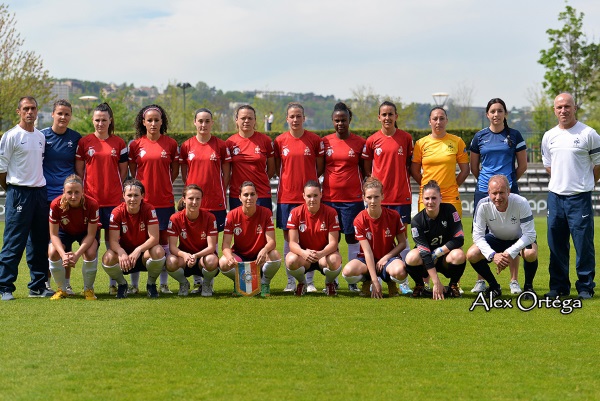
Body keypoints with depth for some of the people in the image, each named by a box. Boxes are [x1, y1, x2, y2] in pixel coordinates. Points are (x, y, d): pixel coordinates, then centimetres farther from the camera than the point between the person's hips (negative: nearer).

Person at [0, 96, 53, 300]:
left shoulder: (41, 137, 13)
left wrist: (40, 186, 14)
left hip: (40, 192, 7)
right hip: (19, 193, -6)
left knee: (39, 242, 10)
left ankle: (38, 285, 17)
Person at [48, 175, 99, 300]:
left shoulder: (92, 205, -34)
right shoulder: (56, 205, -32)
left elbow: (91, 235, -27)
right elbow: (54, 234, -24)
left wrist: (77, 254, -41)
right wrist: (63, 254, -41)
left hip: (85, 232, -1)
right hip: (64, 231, 1)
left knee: (91, 253, -30)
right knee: (53, 253, -26)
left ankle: (88, 289, -3)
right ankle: (63, 289, -1)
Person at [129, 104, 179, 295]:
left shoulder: (171, 144, 3)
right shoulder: (135, 144, 3)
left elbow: (175, 170, 11)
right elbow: (132, 171, 9)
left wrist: (163, 186, 3)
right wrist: (143, 187, 2)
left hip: (164, 200, 0)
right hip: (141, 200, 0)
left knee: (163, 239, 5)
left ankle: (164, 284, 12)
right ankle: (134, 284, 9)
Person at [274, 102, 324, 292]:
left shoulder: (315, 140, 0)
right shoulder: (280, 141, 3)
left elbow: (320, 168, 7)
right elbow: (277, 168, 12)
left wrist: (308, 181, 0)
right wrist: (288, 179, 2)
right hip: (286, 196, 1)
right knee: (288, 236, 3)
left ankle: (309, 281, 7)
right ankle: (291, 281, 11)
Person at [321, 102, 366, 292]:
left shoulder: (359, 143, 2)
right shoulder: (325, 142, 6)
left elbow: (365, 171, 8)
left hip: (352, 198, -1)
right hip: (329, 197, 2)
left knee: (352, 236, 1)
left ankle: (353, 280, 6)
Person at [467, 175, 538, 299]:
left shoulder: (521, 203, -32)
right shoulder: (483, 205, -27)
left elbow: (530, 234, -29)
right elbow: (478, 236, -22)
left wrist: (510, 254, -40)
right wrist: (493, 255, -38)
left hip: (519, 239, -2)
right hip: (495, 238, 2)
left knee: (531, 253, -36)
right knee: (471, 255, -22)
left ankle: (528, 287, -6)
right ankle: (494, 287, 3)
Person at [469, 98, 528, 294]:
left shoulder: (514, 135, 4)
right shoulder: (480, 137, 7)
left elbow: (523, 165, 10)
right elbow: (474, 166, 16)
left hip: (509, 191, -1)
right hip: (483, 191, 1)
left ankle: (514, 281, 6)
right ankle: (481, 281, 11)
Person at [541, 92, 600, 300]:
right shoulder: (549, 136, 9)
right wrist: (562, 182, 13)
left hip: (580, 197, -4)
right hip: (555, 196, 4)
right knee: (556, 244, 8)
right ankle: (558, 286, 18)